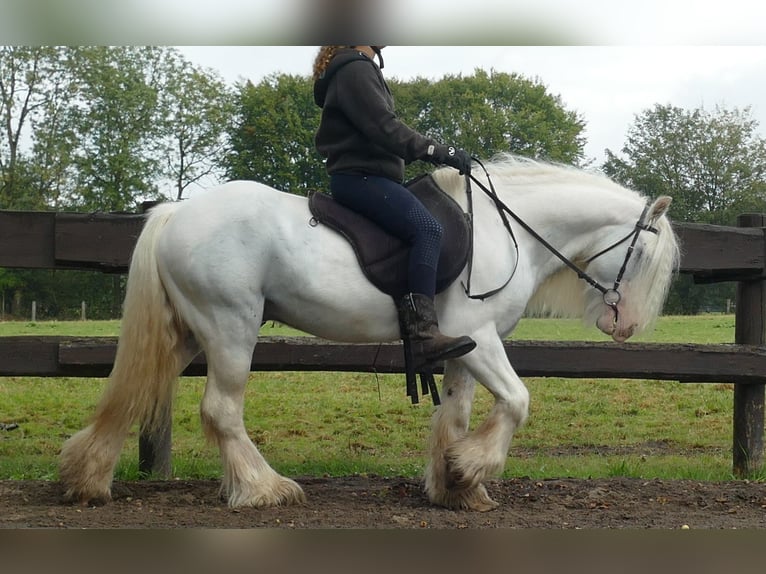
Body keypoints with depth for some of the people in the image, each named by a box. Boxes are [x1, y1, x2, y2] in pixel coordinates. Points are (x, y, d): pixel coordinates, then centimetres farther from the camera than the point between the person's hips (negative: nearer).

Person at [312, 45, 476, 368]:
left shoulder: (364, 69, 24)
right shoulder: (354, 69, -9)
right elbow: (384, 128, -19)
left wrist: (426, 153, 16)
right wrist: (437, 151, -18)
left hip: (368, 175, 12)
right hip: (359, 176, -12)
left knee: (429, 230, 16)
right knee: (427, 229, -27)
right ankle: (423, 332, -38)